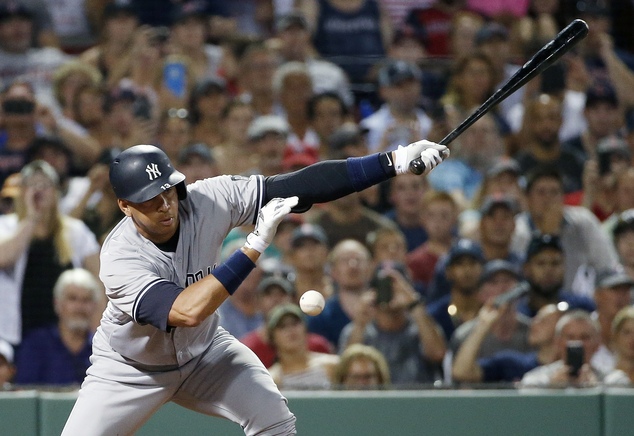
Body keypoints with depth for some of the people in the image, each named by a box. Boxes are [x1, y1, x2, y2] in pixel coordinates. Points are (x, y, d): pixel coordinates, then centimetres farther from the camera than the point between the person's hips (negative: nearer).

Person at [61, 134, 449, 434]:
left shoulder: (206, 201, -23)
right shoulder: (121, 257, -33)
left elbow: (303, 187, -24)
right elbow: (186, 311, -47)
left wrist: (394, 163, -31)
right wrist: (255, 246, -45)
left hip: (204, 352, 4)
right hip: (130, 368, -3)